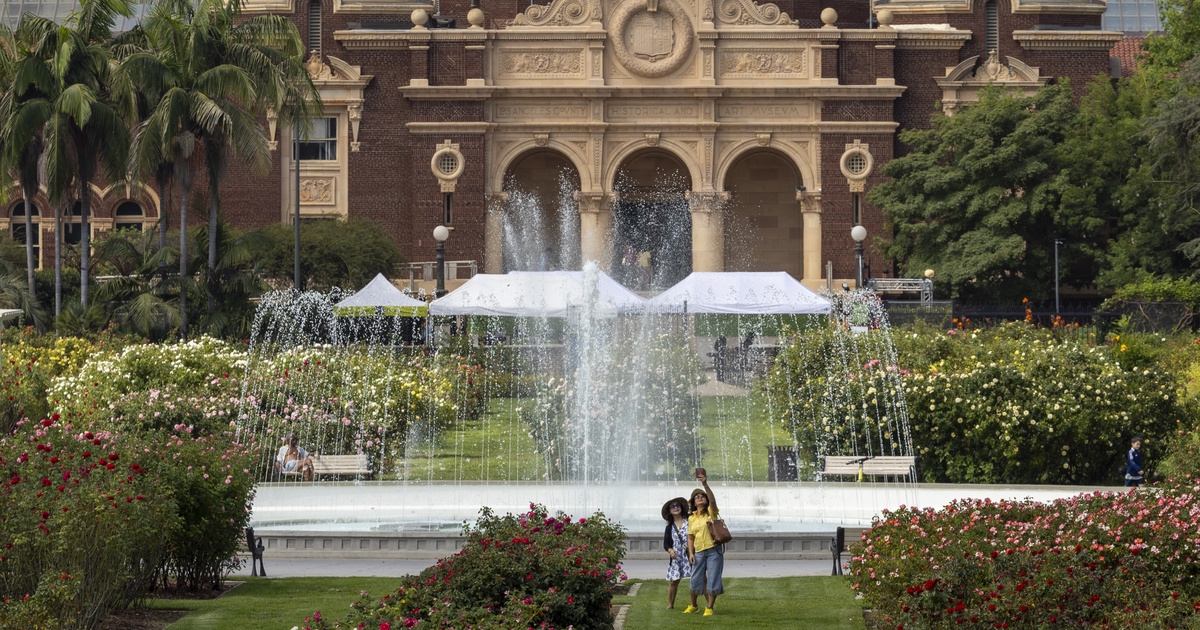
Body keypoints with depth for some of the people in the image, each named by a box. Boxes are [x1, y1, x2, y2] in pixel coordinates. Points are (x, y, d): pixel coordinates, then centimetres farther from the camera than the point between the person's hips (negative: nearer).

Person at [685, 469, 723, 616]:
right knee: (696, 579, 6)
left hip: (714, 550, -3)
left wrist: (705, 485, -33)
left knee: (712, 579, -4)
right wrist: (691, 553, 2)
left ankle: (709, 608, 5)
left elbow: (713, 500, -21)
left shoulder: (711, 512, 1)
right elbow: (690, 538, 15)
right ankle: (693, 605, 26)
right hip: (699, 552, 3)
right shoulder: (691, 518, 12)